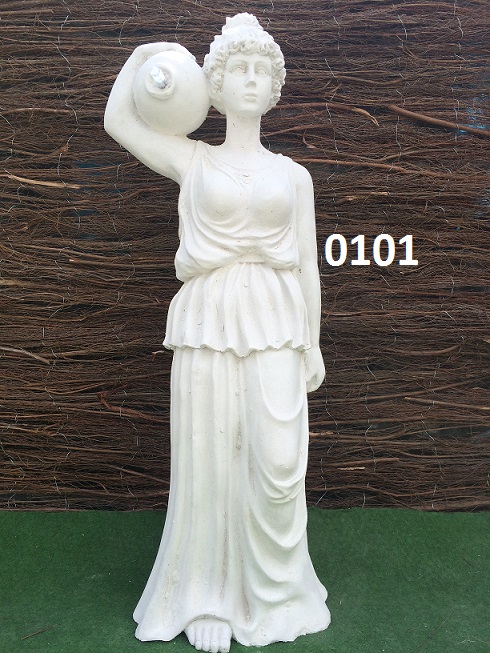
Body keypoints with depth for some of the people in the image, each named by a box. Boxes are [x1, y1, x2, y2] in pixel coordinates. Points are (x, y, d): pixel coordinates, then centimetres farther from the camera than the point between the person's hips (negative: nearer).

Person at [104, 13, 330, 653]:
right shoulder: (193, 160, 9)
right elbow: (117, 121, 4)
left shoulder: (292, 175, 12)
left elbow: (307, 265, 11)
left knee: (277, 459, -3)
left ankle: (274, 591, 21)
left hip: (275, 325, 1)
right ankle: (210, 597, 23)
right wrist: (144, 54, 14)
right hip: (209, 322, -1)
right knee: (210, 456, 3)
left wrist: (313, 343, 8)